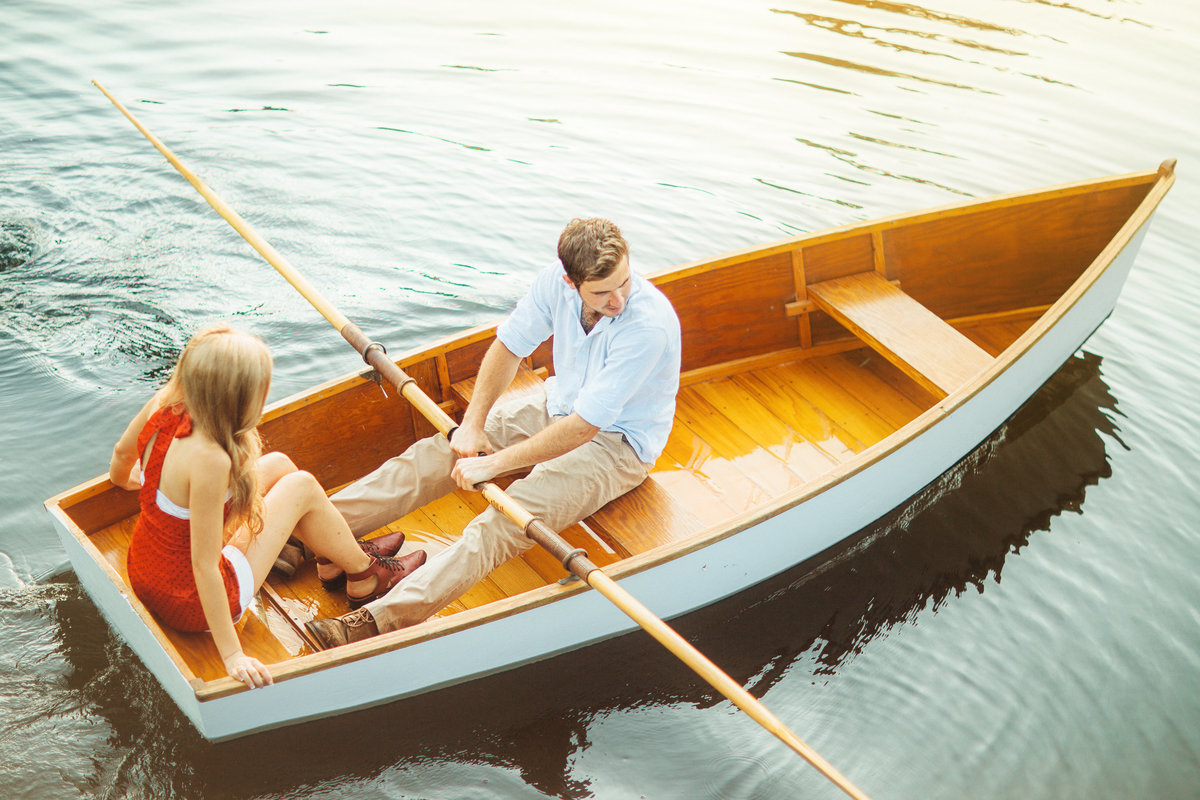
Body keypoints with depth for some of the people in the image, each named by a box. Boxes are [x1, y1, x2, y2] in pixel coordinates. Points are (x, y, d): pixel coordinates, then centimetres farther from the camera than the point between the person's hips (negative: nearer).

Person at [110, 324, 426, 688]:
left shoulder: (162, 403, -13)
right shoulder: (208, 460, -35)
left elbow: (121, 453, 10)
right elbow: (204, 568, -31)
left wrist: (124, 480, 34)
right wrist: (232, 655, -24)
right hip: (191, 606, -8)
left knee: (278, 465, 16)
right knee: (301, 486, 1)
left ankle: (335, 558, 39)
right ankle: (364, 577, 25)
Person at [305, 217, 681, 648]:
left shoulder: (649, 325, -33)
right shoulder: (556, 281, -15)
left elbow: (582, 429, -33)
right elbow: (508, 346, 1)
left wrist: (494, 463, -27)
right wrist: (472, 424, -9)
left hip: (618, 442, -7)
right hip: (559, 405, 7)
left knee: (508, 518, -26)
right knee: (435, 454, -7)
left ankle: (382, 619, -38)